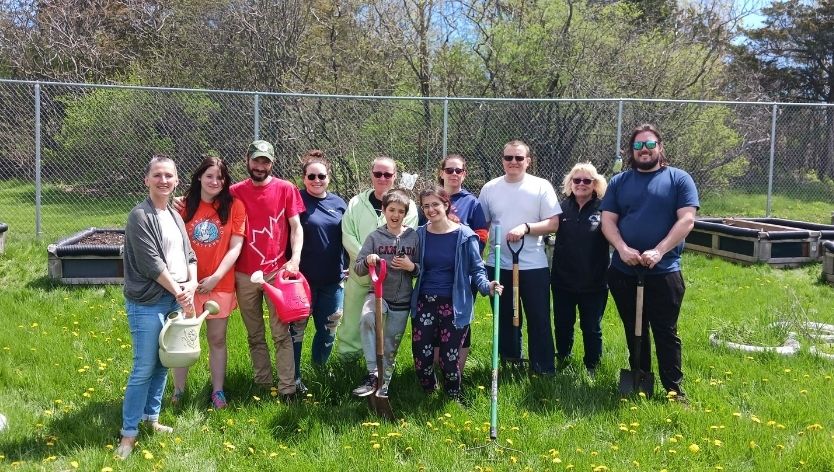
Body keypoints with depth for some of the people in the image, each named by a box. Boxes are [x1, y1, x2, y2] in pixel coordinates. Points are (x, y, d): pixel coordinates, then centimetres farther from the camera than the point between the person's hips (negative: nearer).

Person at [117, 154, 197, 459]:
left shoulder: (174, 215, 13)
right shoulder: (140, 216, -11)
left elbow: (189, 255, 12)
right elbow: (151, 263, -16)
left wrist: (191, 285, -5)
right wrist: (179, 291, -11)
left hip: (175, 299, 7)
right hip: (147, 303, -7)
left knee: (162, 364, 14)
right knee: (144, 368, -4)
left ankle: (151, 417, 29)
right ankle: (129, 432, 7)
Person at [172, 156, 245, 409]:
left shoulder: (234, 206, -4)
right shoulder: (186, 206, 0)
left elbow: (235, 247, -7)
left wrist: (215, 278, -14)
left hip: (219, 284, -1)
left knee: (217, 339, 10)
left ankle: (217, 391, 23)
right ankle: (178, 391, 22)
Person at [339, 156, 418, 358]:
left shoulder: (407, 206, -1)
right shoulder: (357, 203, 5)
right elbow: (348, 236, -2)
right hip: (359, 273, 2)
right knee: (352, 321, 10)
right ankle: (347, 358, 25)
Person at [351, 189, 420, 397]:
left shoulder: (414, 237, 1)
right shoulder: (375, 236, 0)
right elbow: (358, 268, 0)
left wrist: (412, 266, -13)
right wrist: (367, 261, -21)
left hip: (401, 300, 1)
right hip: (377, 293, -1)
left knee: (390, 346, 9)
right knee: (367, 319, -32)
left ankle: (384, 382, 30)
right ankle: (373, 374, -25)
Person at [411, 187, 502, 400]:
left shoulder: (465, 236, -6)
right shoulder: (419, 235, 4)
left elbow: (477, 269, -2)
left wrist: (486, 286, -20)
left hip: (454, 305, -3)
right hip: (424, 303, 3)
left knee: (450, 357, -2)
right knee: (421, 357, 5)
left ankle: (454, 398, 24)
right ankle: (428, 394, 32)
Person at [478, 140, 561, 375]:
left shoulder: (541, 186, -2)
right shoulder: (490, 188, 5)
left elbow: (553, 224, -5)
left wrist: (525, 227, -19)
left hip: (534, 266, -2)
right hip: (498, 265, 3)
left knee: (539, 319, 2)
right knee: (505, 317, 13)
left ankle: (544, 369, 13)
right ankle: (509, 362, 27)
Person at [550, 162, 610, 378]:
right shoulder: (563, 207, 1)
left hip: (593, 282, -2)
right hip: (563, 280, 3)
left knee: (591, 328, 11)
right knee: (562, 324, 17)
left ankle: (591, 367, 29)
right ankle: (562, 358, 39)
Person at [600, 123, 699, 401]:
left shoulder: (679, 179, 1)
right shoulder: (619, 182, 10)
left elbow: (687, 220, -8)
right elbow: (607, 221, 3)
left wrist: (659, 251, -18)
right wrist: (622, 249, -15)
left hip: (664, 272, -3)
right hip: (623, 272, 3)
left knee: (666, 333, 1)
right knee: (633, 331, 13)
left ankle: (674, 388, 11)